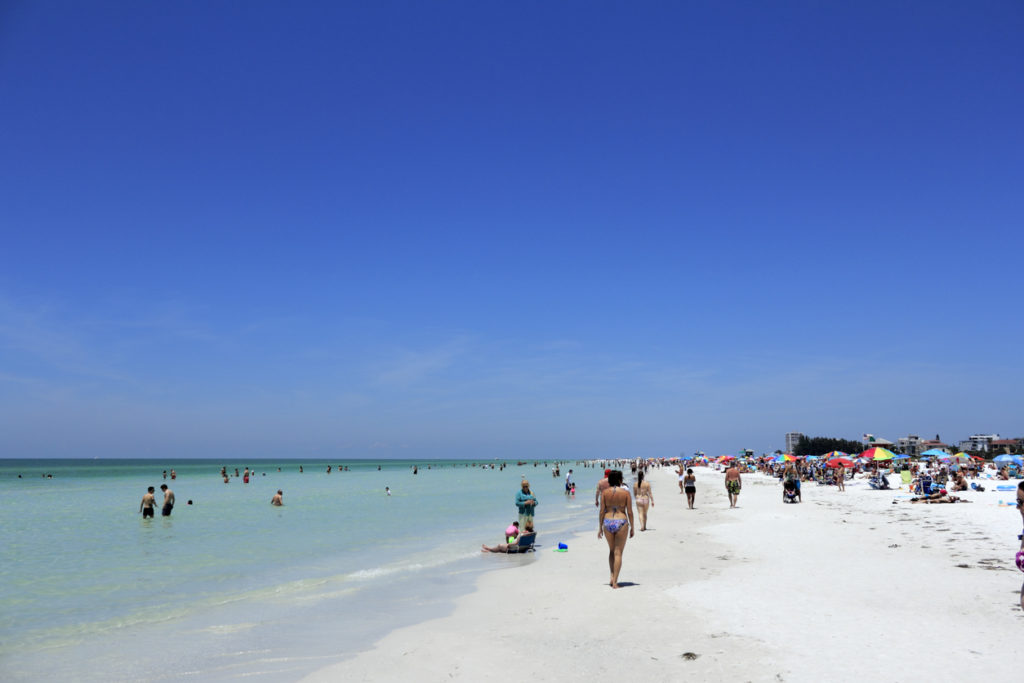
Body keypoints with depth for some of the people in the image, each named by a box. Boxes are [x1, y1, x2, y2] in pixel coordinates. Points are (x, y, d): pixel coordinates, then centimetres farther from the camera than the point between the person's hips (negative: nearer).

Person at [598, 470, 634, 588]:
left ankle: (612, 577, 15)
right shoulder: (625, 492, -4)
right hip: (621, 522, -2)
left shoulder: (604, 492, -1)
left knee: (612, 551, 21)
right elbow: (630, 512, -3)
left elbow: (602, 511, -1)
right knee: (618, 553, 5)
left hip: (608, 522, 2)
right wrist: (632, 528, 6)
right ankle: (615, 582, 2)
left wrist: (600, 527, 7)